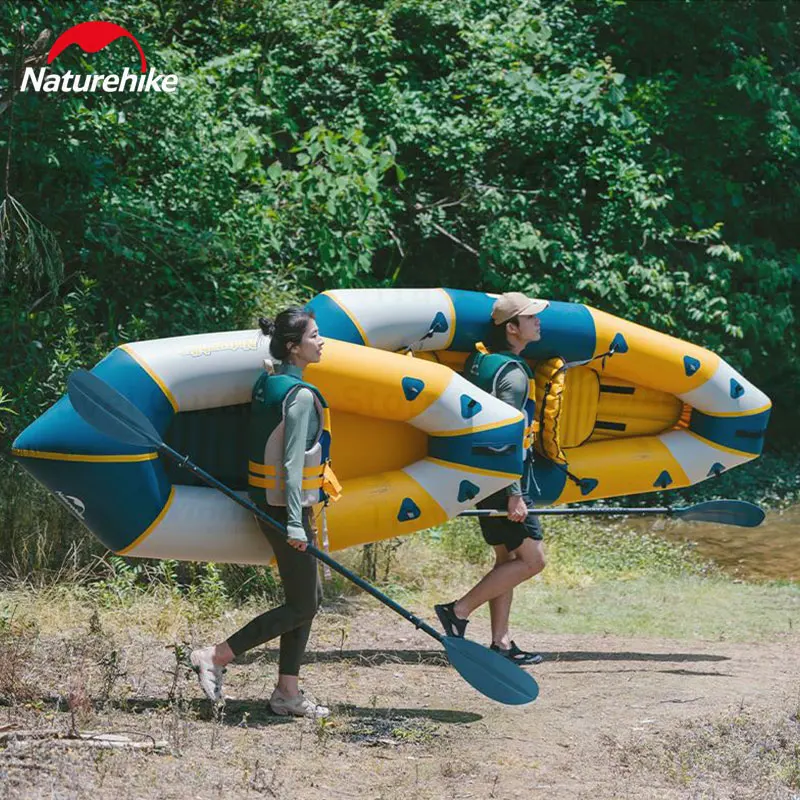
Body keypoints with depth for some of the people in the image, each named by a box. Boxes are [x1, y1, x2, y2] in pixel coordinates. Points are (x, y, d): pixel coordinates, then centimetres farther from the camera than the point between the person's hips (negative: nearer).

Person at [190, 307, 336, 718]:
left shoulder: (266, 385, 10)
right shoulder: (300, 395, -18)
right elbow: (292, 463, -21)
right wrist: (295, 524, -22)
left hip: (267, 502, 10)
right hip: (285, 509, -10)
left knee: (307, 598, 15)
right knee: (302, 606, -1)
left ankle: (287, 692, 17)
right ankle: (214, 657, -1)